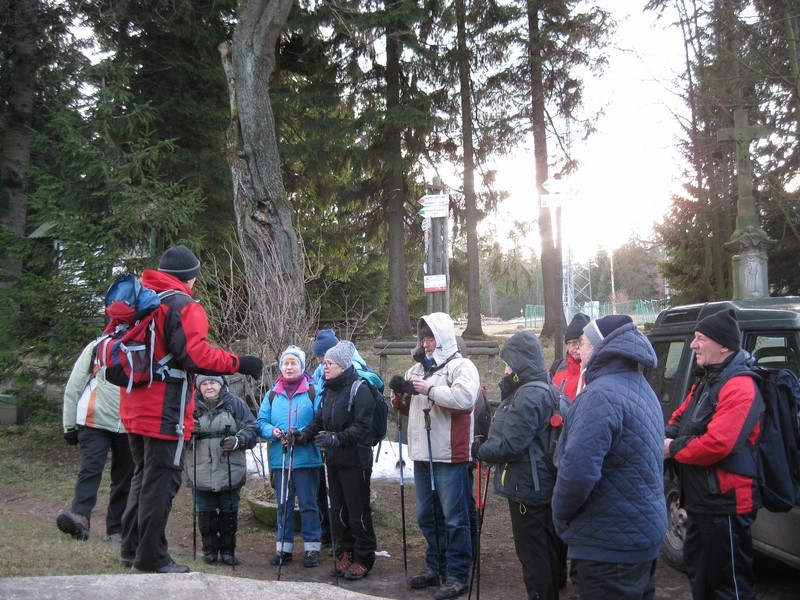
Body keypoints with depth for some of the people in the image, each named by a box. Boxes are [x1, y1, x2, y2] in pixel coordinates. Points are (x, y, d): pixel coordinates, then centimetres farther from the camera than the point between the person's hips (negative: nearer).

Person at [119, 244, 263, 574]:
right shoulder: (184, 306, -14)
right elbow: (196, 356, -23)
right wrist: (240, 363, -16)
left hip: (134, 407, 9)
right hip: (165, 410, -9)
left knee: (143, 475, 20)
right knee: (161, 481, 0)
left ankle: (132, 549, 29)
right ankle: (151, 559, 6)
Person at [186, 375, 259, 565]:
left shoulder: (235, 404, 1)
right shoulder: (193, 406, 4)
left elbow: (252, 429, 0)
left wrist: (238, 440, -18)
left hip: (230, 473, -1)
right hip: (202, 473, 1)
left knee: (229, 512, 9)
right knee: (205, 513, 8)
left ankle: (227, 550, 21)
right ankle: (209, 549, 22)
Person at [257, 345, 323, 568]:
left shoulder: (313, 392, -4)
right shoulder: (272, 394, 9)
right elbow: (262, 421, 8)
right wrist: (272, 431, -11)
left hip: (306, 457, -4)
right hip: (280, 458, 4)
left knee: (308, 504, 4)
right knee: (283, 504, 12)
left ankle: (311, 547, 14)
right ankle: (283, 547, 21)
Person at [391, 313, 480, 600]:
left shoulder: (461, 366, -6)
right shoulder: (417, 369, 17)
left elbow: (465, 398, -25)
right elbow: (409, 409, 24)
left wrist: (429, 390, -21)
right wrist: (400, 398, 1)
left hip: (450, 457, -8)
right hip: (422, 456, 8)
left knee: (454, 519, -2)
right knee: (427, 517, 16)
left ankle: (457, 576, 6)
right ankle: (435, 568, 29)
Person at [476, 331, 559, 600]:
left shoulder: (528, 395, -21)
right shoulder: (541, 390, 12)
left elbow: (510, 445, -24)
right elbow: (511, 433, 16)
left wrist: (481, 450, -7)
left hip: (527, 487, -11)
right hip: (540, 484, 11)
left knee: (532, 553, -1)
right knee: (544, 549, 19)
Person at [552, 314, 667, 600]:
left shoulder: (601, 395, -22)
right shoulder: (640, 387, 12)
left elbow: (578, 469, -29)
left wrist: (560, 515, -12)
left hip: (609, 545, -10)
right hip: (645, 531, 10)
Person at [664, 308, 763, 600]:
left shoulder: (739, 387, -20)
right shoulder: (704, 381, 14)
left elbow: (718, 444, -30)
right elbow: (679, 418, 20)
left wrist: (673, 449, -15)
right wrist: (666, 436, -3)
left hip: (725, 504, -10)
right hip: (700, 500, 10)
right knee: (698, 571, 21)